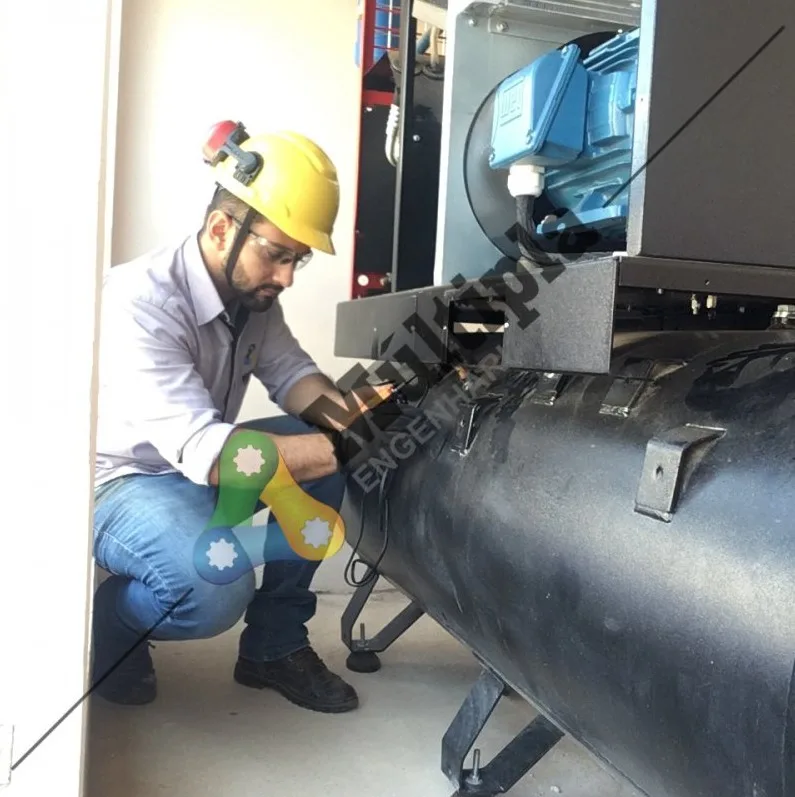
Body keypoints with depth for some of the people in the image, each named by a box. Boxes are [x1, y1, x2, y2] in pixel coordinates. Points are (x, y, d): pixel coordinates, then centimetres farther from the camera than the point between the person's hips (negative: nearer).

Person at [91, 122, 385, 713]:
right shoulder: (140, 304, -30)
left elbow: (292, 374, -2)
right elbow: (205, 452, -37)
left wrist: (353, 417, -25)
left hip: (194, 464, 8)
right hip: (120, 482, -8)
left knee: (324, 450, -11)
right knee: (216, 589, -34)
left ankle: (275, 644, 2)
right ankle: (102, 625, 2)